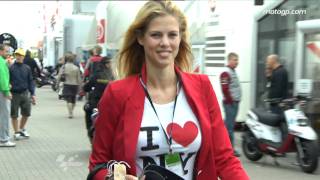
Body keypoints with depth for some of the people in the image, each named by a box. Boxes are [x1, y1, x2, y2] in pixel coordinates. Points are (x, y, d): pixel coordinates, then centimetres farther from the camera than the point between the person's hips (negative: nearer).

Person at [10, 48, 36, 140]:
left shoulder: (27, 68, 6)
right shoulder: (11, 68, -5)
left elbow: (30, 81, 10)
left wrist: (32, 94, 6)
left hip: (25, 94, 3)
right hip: (14, 94, -3)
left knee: (26, 113, 9)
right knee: (14, 115, 3)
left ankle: (22, 129, 30)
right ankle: (17, 132, 16)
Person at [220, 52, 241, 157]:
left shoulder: (233, 72, 17)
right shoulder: (226, 73, -13)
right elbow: (225, 89, -19)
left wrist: (237, 100, 16)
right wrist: (231, 100, -14)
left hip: (235, 102, 9)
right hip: (230, 103, -9)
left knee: (229, 125, 12)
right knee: (230, 125, -7)